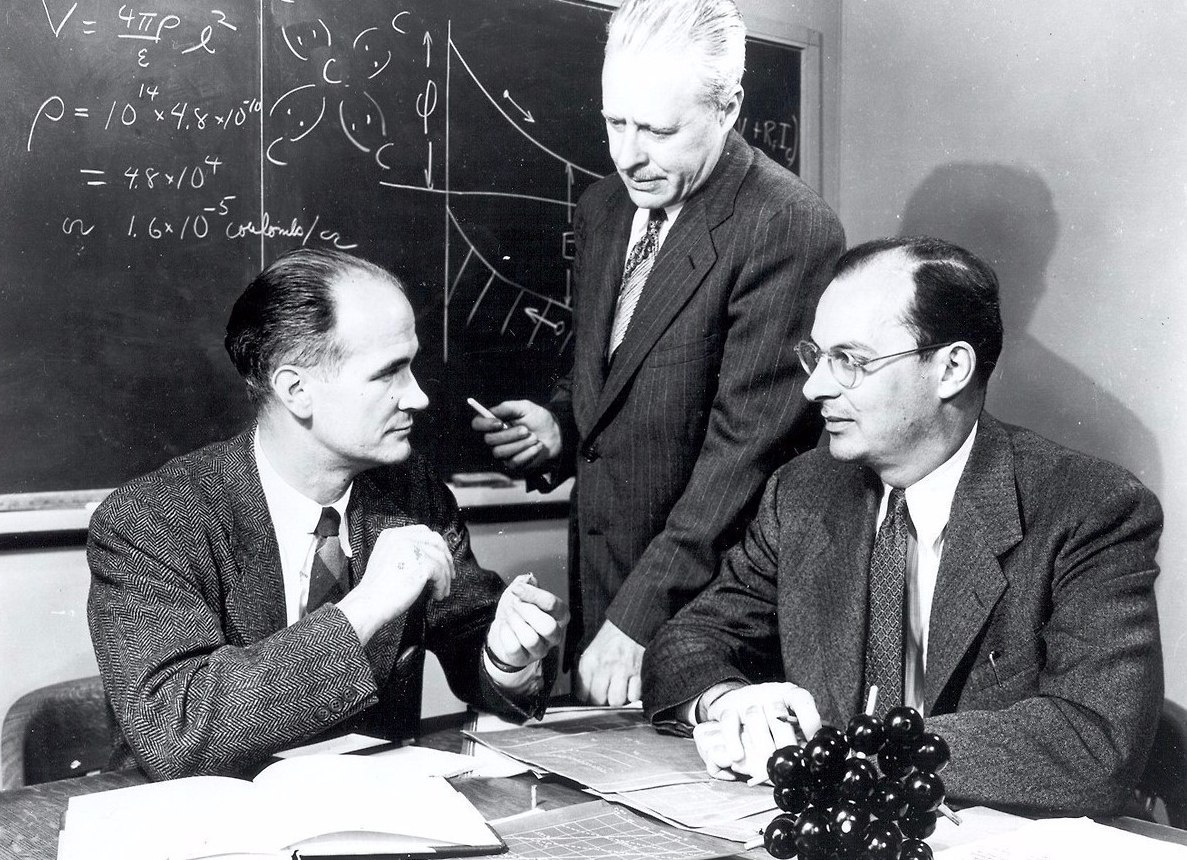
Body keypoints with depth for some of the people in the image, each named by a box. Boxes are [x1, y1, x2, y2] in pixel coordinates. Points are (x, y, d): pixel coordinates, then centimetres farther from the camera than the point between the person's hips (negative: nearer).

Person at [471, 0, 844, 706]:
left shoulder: (791, 228, -16)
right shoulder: (603, 208, 9)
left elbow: (746, 442, -21)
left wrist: (641, 615, -23)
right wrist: (558, 428, -1)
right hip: (598, 591, 7)